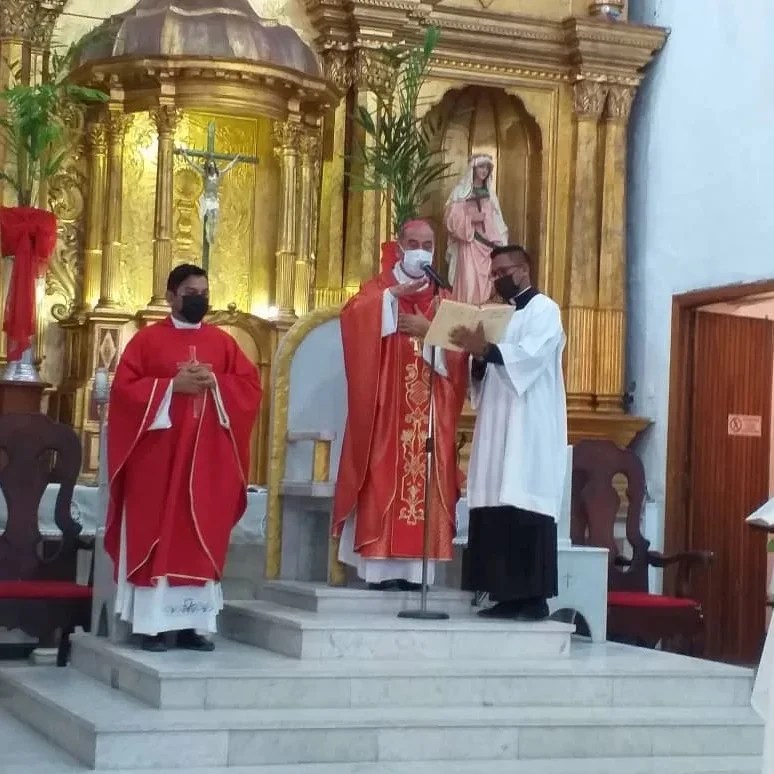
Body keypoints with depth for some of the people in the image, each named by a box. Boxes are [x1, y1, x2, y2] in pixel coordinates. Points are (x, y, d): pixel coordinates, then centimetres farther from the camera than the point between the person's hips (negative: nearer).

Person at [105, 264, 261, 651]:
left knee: (201, 538, 2)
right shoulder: (147, 339, 3)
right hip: (158, 456, -3)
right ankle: (152, 623, -1)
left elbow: (251, 385, 6)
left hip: (208, 459, 3)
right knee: (155, 536, -3)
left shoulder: (223, 342, 13)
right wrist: (173, 385, -14)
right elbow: (124, 388, -5)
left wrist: (214, 383, -11)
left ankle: (192, 623, 7)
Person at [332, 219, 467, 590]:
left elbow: (457, 351, 4)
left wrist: (430, 331, -11)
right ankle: (382, 568, -9)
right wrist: (395, 293, -18)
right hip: (385, 405, -3)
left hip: (429, 412, 3)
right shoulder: (379, 288, 8)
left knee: (424, 480, -1)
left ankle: (414, 570, 0)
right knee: (384, 479, -9)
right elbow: (352, 314, -15)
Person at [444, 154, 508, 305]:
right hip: (469, 245, -5)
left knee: (486, 284, -1)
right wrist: (471, 218, -18)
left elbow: (497, 223, 15)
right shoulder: (461, 192, 1)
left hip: (488, 245, 5)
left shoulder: (489, 193, 16)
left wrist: (500, 246, 6)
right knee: (469, 283, -13)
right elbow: (453, 220, -5)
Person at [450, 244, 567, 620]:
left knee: (526, 509, -12)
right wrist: (478, 358, -2)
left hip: (530, 430, -8)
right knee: (496, 511, 2)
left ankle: (534, 597, -11)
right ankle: (508, 594, 5)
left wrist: (486, 349, -26)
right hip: (497, 428, 8)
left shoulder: (544, 309, 0)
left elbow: (532, 354, -18)